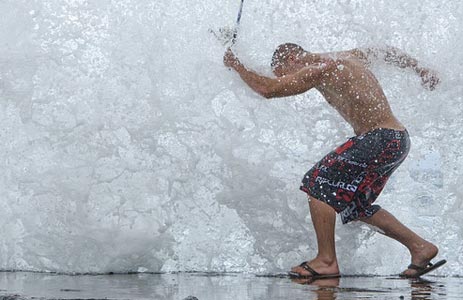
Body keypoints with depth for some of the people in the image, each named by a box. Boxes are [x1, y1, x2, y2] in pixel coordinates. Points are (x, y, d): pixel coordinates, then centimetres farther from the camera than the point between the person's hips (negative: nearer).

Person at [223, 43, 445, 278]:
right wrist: (420, 70, 44)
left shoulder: (320, 69, -13)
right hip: (397, 141, 10)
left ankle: (327, 261, -9)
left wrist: (236, 66, -1)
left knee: (318, 183, -8)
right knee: (357, 205, 18)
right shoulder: (347, 57, 16)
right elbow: (388, 52, 31)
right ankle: (420, 246, 19)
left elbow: (269, 89, -16)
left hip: (380, 139, -10)